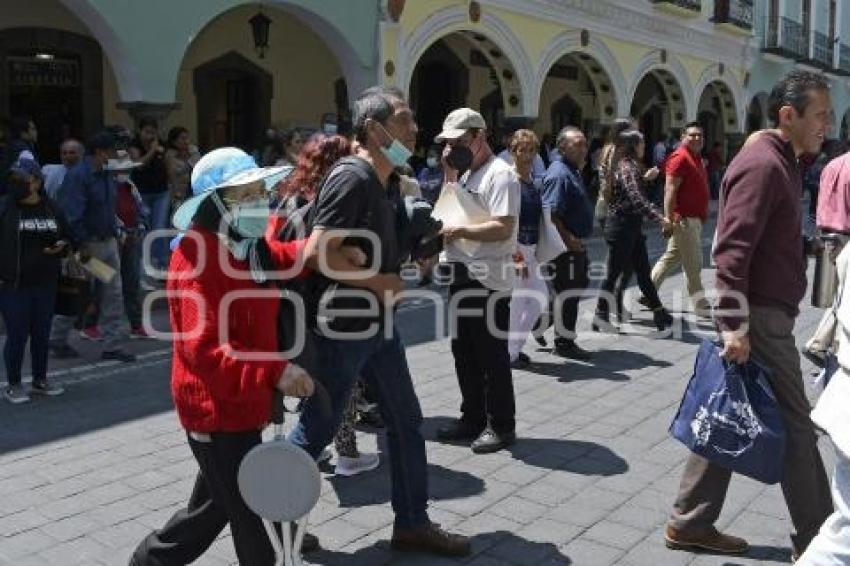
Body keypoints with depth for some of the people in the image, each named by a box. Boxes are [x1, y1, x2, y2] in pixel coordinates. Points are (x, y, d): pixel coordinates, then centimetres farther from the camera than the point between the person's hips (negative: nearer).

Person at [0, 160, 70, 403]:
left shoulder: (51, 209, 5)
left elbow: (66, 238, 16)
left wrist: (61, 246, -6)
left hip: (45, 284, 4)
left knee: (42, 333, 13)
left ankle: (40, 380, 28)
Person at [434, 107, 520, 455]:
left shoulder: (500, 175, -13)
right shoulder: (466, 174, 17)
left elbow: (503, 228, -22)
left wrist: (459, 231, -23)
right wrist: (449, 174, 9)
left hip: (489, 281, -9)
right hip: (463, 276, 9)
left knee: (492, 355, 1)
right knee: (464, 352, 16)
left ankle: (501, 426, 15)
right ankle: (473, 418, 29)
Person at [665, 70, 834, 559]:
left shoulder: (782, 162, 16)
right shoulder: (763, 164, -16)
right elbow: (732, 250, -24)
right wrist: (734, 324, -28)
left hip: (764, 314, 10)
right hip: (760, 318, -10)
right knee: (794, 425, 1)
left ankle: (691, 523, 20)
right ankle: (816, 538, 17)